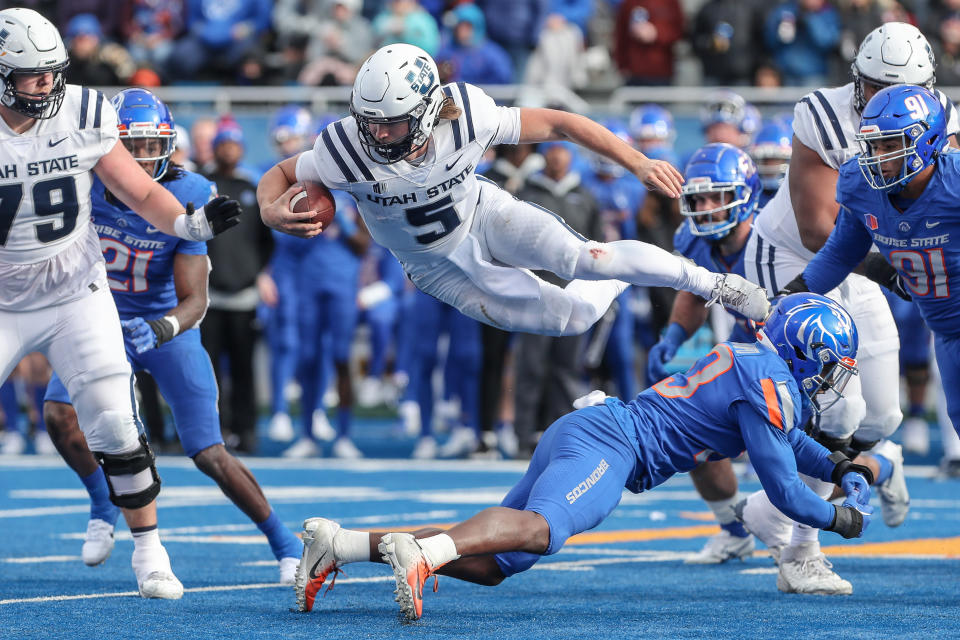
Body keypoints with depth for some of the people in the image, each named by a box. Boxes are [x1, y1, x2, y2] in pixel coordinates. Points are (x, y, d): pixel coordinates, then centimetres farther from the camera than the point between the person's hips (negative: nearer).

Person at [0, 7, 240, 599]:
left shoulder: (84, 117, -9)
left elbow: (142, 193, -1)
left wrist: (192, 223, -18)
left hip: (76, 300, 1)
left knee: (115, 429, -7)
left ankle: (150, 553, 8)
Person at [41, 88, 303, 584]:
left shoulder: (187, 199, -24)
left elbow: (194, 299, -25)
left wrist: (161, 330, -44)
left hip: (168, 325, -2)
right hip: (104, 320, 3)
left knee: (209, 456, -8)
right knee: (58, 414, -20)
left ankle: (284, 543, 9)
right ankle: (104, 506, 7)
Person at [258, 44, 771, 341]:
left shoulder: (467, 116, -30)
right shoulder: (347, 151, -32)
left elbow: (556, 123, -18)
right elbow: (280, 174, -14)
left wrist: (640, 164, -18)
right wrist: (271, 211, -38)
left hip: (483, 217, -1)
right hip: (439, 267, 1)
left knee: (584, 261, -26)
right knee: (571, 317, -4)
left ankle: (711, 283, -4)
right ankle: (621, 278, 32)